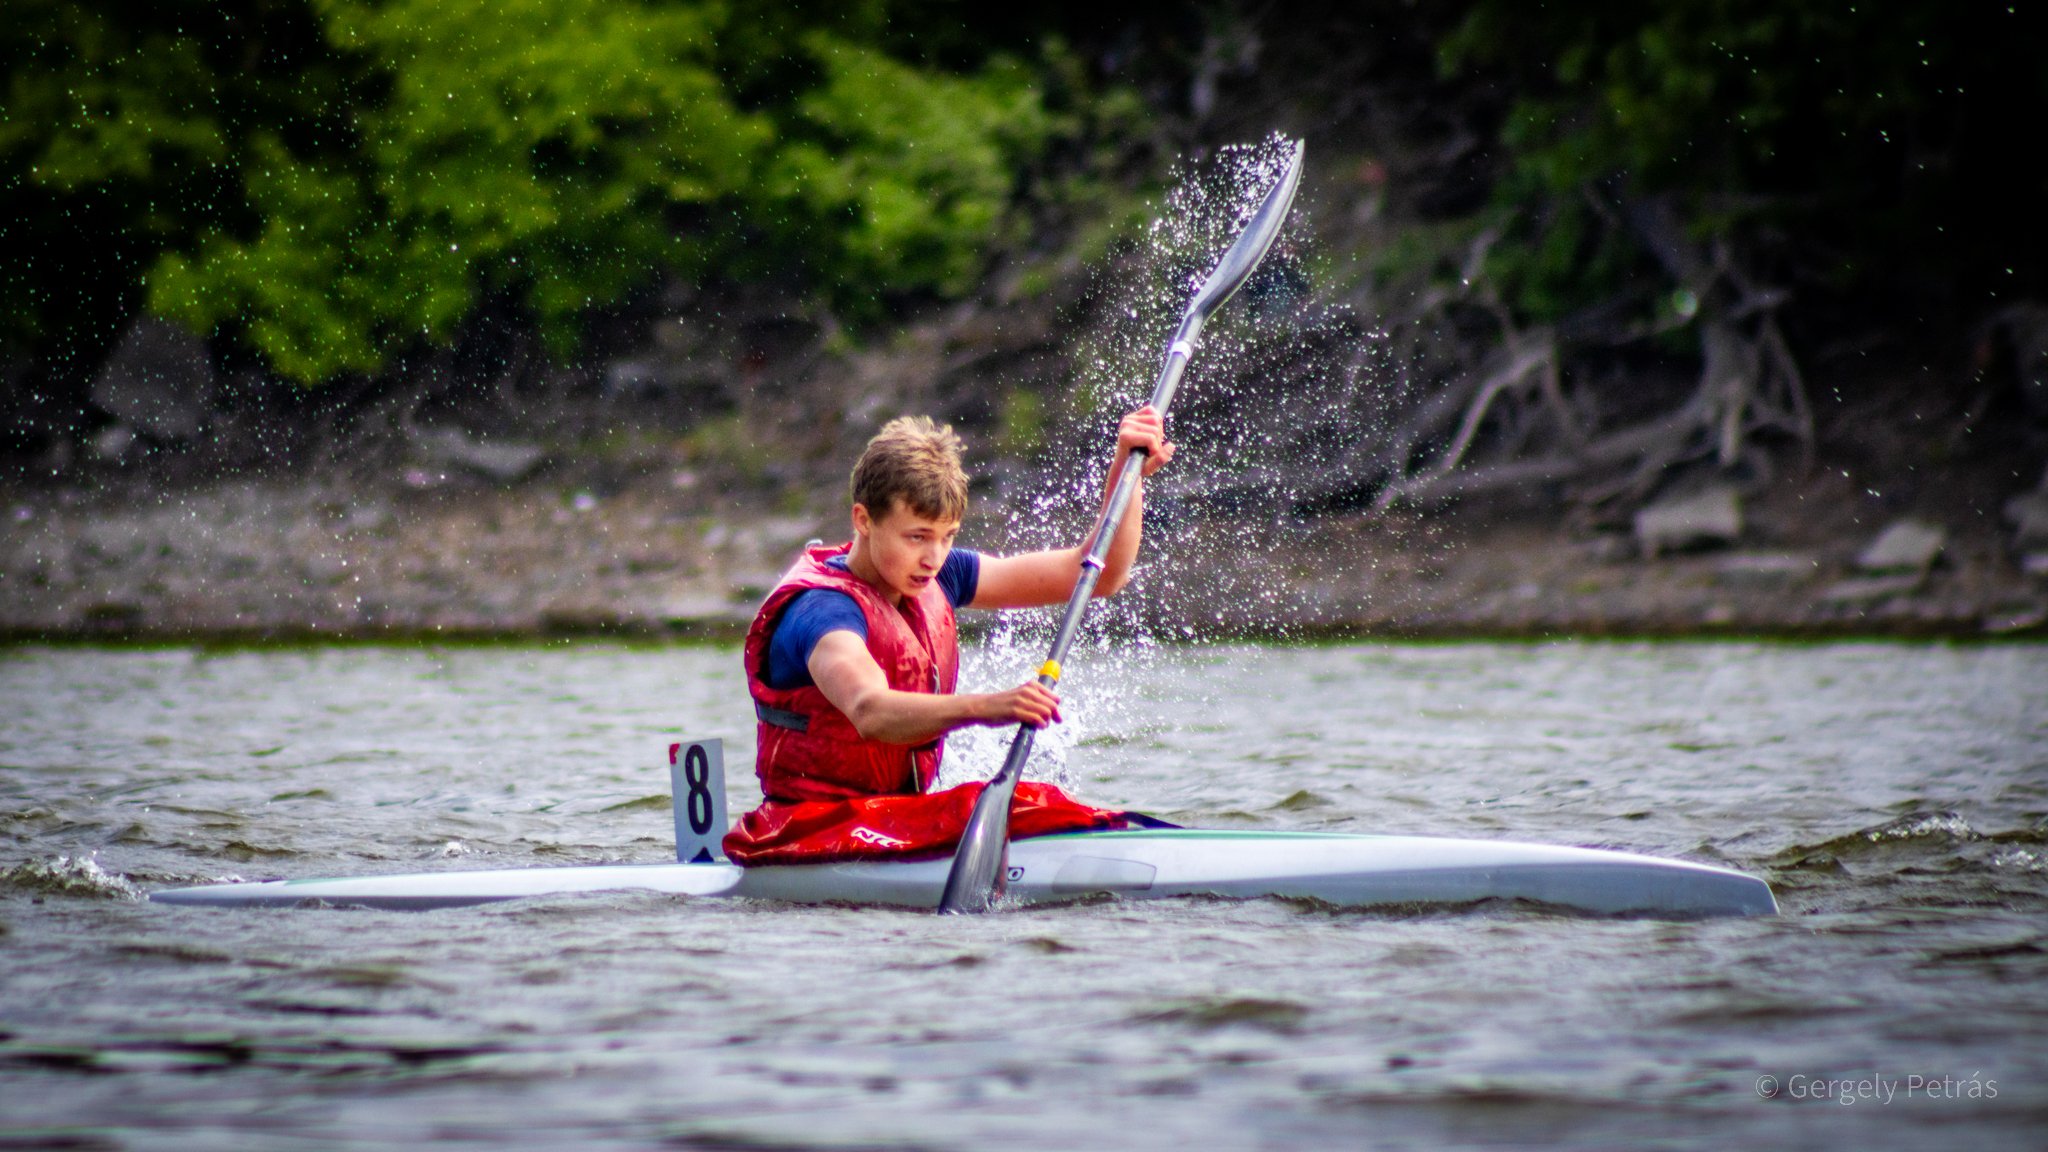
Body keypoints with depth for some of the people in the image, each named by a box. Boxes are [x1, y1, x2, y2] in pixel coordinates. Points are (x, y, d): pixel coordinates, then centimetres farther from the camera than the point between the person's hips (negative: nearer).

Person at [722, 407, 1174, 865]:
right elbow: (869, 713, -41)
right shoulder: (822, 610, -19)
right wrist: (983, 707, -55)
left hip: (902, 821, 8)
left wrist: (1128, 470, -2)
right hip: (811, 833, -8)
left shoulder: (937, 579, 6)